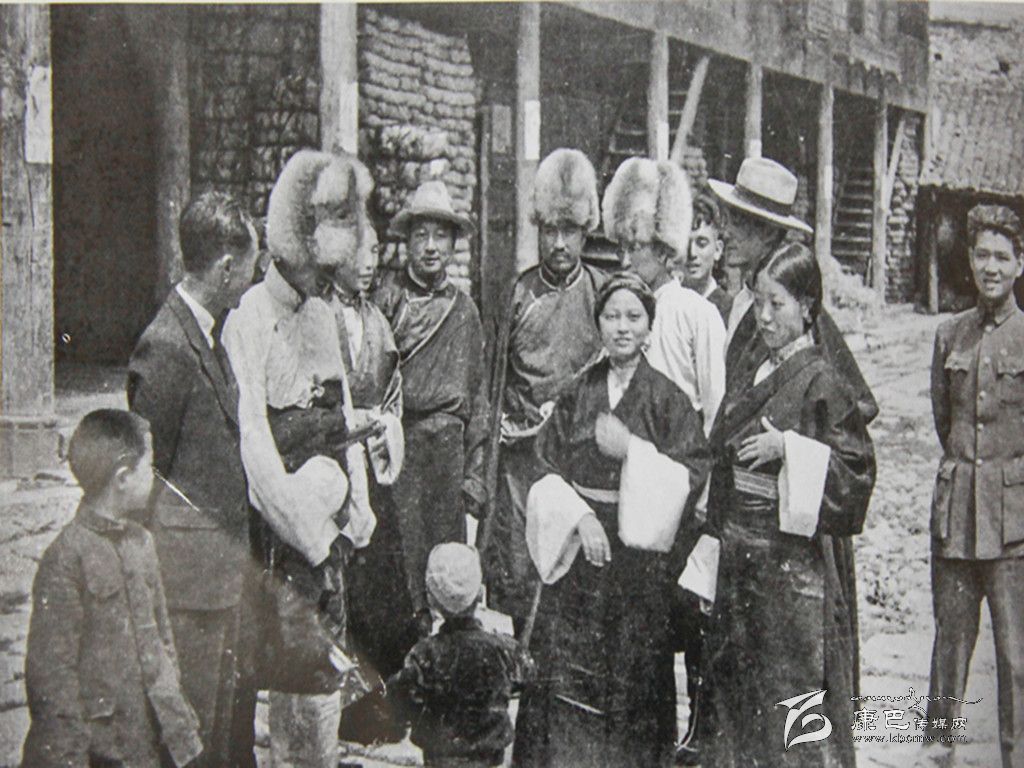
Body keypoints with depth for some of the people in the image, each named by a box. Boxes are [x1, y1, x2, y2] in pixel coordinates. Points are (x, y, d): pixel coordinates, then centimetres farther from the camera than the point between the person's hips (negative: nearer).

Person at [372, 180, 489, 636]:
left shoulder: (464, 310, 15)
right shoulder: (386, 296, 4)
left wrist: (474, 469, 13)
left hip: (447, 440, 3)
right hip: (395, 432, -3)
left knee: (448, 544, 0)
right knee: (401, 539, -6)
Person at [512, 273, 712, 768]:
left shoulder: (666, 398, -2)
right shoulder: (577, 394, 7)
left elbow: (692, 476, -7)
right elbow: (548, 468, 4)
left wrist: (633, 450, -19)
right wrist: (579, 516, -11)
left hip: (639, 551, -2)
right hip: (578, 545, 2)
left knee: (631, 668, 2)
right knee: (567, 672, 2)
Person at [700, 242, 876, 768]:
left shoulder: (820, 379, -9)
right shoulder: (754, 376, 13)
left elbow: (856, 463, -13)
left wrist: (788, 448, -22)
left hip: (791, 552, -7)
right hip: (738, 548, 7)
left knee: (788, 685, -2)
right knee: (735, 681, 12)